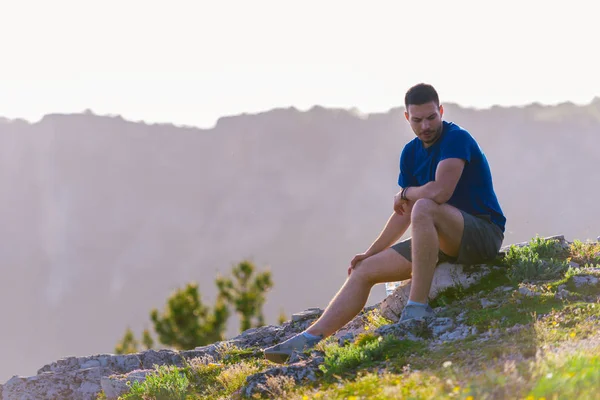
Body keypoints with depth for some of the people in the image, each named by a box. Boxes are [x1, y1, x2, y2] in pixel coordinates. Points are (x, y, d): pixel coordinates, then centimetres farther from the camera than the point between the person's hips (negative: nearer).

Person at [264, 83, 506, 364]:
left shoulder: (457, 139, -14)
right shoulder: (411, 153, 11)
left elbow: (440, 191, -29)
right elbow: (403, 213, 18)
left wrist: (405, 193, -8)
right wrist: (370, 253, 14)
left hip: (484, 233, -8)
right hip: (443, 240, 9)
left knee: (423, 208, -37)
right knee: (364, 270, 2)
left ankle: (418, 308, -34)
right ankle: (309, 339, -4)